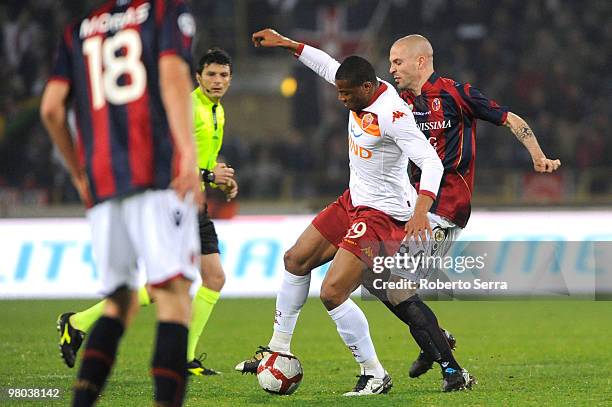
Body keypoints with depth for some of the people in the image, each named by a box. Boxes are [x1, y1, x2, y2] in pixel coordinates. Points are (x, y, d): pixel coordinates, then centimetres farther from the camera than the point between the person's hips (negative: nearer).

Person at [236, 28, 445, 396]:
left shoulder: (393, 114, -28)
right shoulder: (363, 91, -2)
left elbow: (431, 163, -34)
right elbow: (328, 64, 18)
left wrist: (421, 211, -47)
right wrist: (284, 43, 21)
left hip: (384, 214, -10)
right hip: (354, 200, 10)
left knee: (333, 293, -17)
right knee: (296, 259, 18)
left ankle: (375, 375, -3)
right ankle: (280, 349, 32)